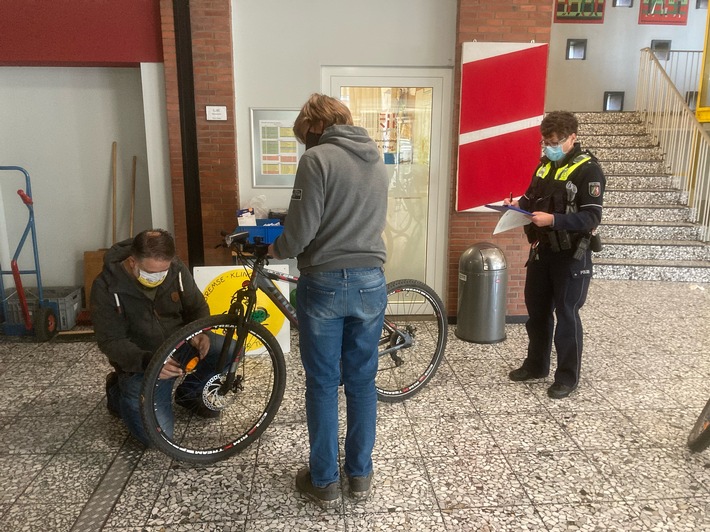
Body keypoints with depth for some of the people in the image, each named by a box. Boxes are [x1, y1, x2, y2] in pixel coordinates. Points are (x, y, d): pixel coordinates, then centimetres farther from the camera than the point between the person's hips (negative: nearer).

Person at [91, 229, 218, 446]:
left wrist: (199, 332, -21)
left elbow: (197, 307, 2)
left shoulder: (176, 269, -12)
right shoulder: (107, 287, -21)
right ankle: (118, 392, 15)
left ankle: (188, 391, 11)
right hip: (140, 363, -4)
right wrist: (148, 362, -36)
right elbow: (110, 341, -19)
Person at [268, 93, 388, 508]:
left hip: (324, 283, -5)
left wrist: (275, 250, 5)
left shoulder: (318, 159, -10)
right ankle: (361, 474, 27)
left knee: (322, 384, 8)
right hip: (370, 282, 6)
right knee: (362, 381, 15)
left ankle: (324, 481, 21)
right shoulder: (377, 161, 11)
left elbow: (301, 232, -15)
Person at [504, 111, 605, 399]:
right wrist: (519, 204, -3)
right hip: (541, 250, 7)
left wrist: (553, 220, -31)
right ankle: (536, 364, 31)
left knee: (566, 314, 3)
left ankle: (568, 375, 18)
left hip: (571, 256, -7)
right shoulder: (545, 164, 7)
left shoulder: (588, 170, -14)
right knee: (536, 310, 15)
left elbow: (591, 218, -20)